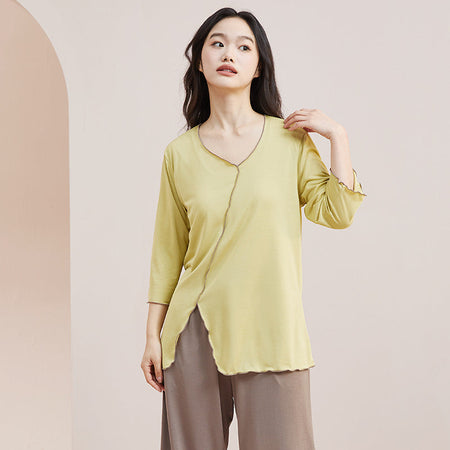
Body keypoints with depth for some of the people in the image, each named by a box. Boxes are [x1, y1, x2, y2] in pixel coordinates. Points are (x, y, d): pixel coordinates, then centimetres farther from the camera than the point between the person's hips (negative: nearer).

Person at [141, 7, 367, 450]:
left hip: (270, 333, -1)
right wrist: (153, 335, 6)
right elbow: (168, 251, 7)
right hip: (195, 330, 1)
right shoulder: (179, 153, 4)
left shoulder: (290, 139, 3)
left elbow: (337, 213, -5)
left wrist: (337, 135, -8)